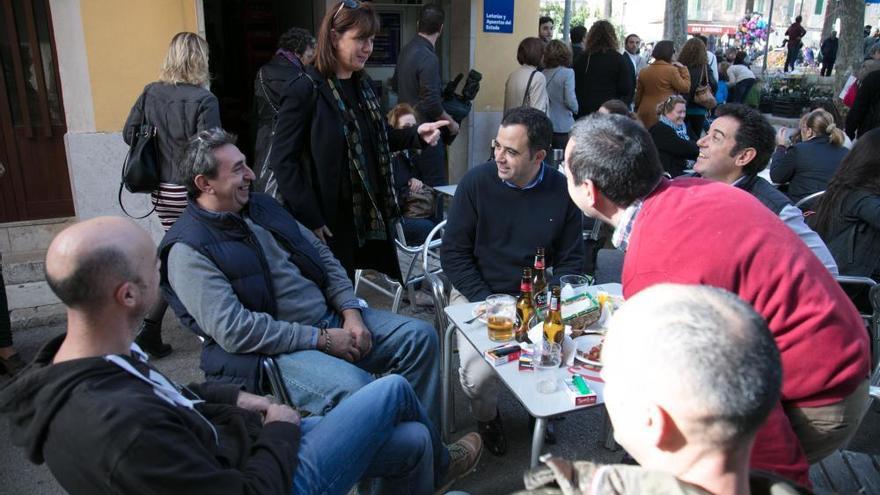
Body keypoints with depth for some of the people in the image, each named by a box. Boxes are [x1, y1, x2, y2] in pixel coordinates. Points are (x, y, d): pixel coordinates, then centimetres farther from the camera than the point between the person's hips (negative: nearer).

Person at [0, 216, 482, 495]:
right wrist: (282, 428, -12)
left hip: (241, 442, 8)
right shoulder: (122, 426, -38)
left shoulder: (70, 365, -8)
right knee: (393, 391, 0)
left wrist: (236, 398, 1)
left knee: (411, 441, 11)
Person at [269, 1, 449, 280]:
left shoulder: (363, 85, 10)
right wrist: (309, 220, -18)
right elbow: (283, 161, -14)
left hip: (372, 214, 7)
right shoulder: (305, 91, -13)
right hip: (329, 221, -7)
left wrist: (417, 135, 1)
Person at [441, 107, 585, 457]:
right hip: (477, 294, -1)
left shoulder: (561, 190, -3)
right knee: (478, 376, -23)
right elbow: (453, 255, -5)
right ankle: (486, 416, 17)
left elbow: (570, 260, 5)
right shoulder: (476, 182, -8)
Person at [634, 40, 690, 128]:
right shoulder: (671, 70, -9)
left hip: (645, 113, 6)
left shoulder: (643, 71, 9)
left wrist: (637, 110, 24)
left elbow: (638, 94, 13)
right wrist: (683, 69, 4)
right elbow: (685, 88, -5)